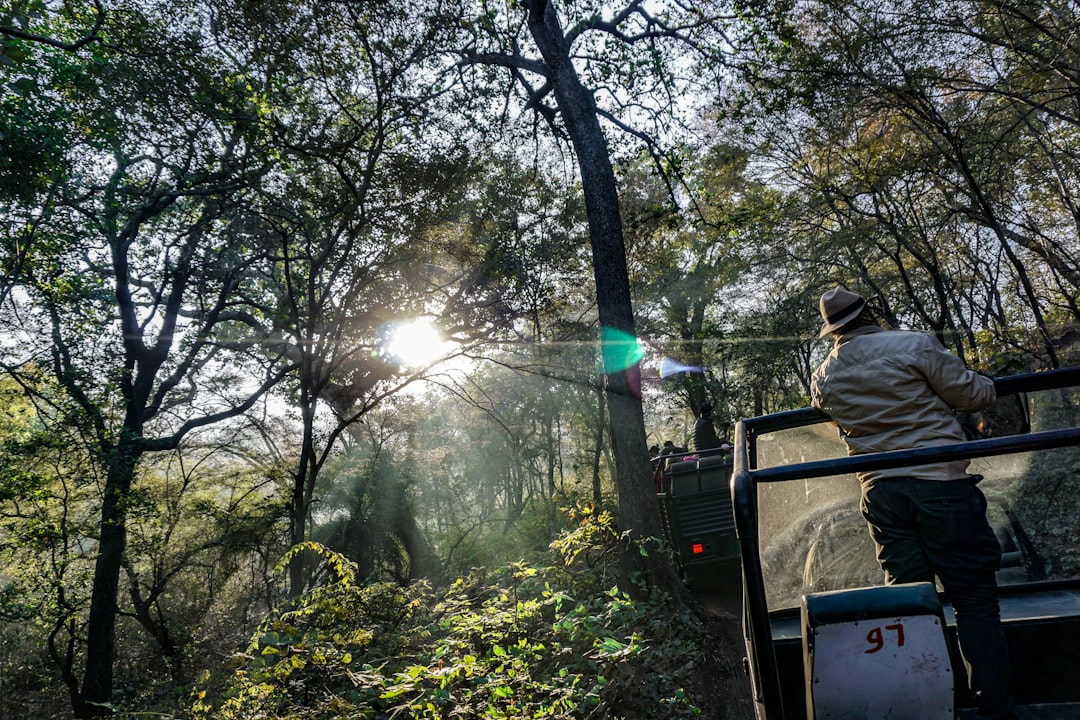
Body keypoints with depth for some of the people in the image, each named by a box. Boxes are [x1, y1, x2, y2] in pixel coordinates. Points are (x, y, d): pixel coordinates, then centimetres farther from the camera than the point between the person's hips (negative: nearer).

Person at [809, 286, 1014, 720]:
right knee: (976, 602, 4)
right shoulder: (913, 346, -8)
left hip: (881, 493, 5)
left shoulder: (823, 379, 7)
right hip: (941, 485, -4)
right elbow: (973, 396, -1)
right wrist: (986, 384, 21)